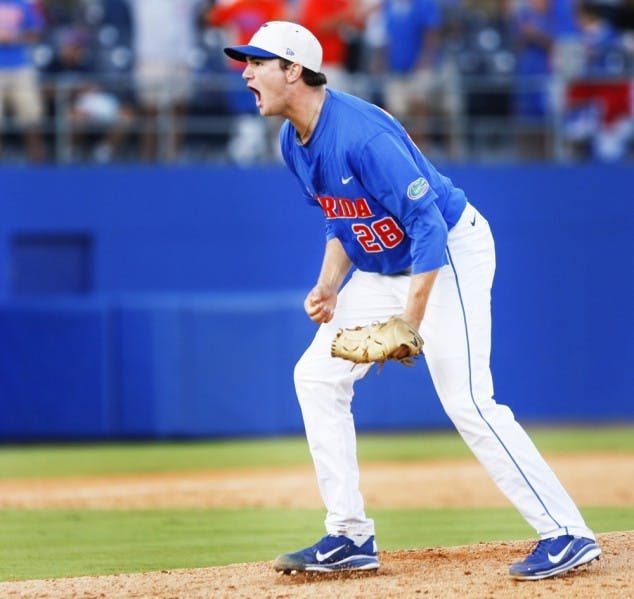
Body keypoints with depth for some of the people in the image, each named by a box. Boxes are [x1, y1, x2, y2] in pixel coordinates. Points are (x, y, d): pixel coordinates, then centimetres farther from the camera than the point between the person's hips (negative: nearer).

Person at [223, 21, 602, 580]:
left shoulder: (358, 134, -28)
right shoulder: (294, 142, 1)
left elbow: (429, 223, -28)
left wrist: (410, 321, -31)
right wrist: (329, 286, -2)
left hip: (449, 255, -10)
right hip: (384, 267, 10)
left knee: (467, 400, -18)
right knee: (317, 376, 4)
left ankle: (567, 534, -13)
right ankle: (351, 537, 7)